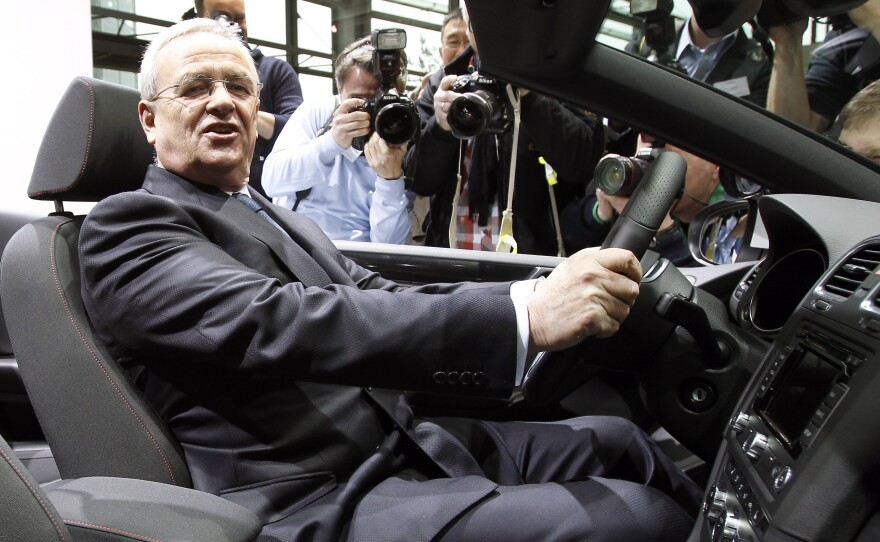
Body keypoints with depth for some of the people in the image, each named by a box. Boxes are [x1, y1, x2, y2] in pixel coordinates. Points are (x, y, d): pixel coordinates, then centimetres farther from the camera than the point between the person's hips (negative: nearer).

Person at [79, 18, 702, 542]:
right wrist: (525, 312, -30)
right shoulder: (126, 225, -5)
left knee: (617, 441, 10)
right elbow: (275, 323, -22)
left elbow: (380, 299, 7)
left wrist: (551, 294, -8)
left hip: (404, 447, 8)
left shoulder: (286, 222, 19)